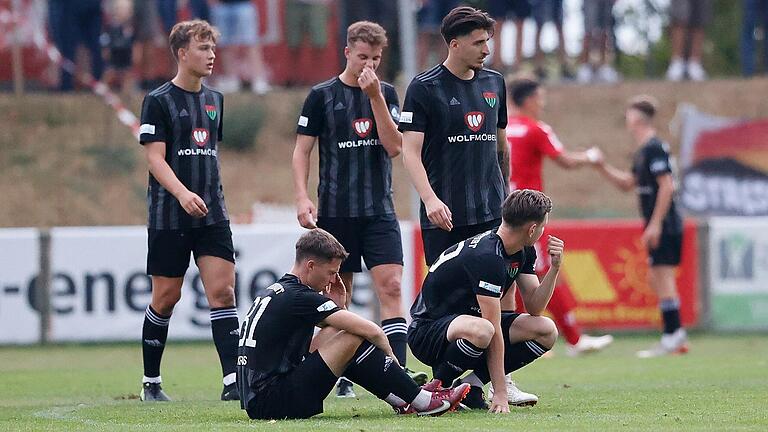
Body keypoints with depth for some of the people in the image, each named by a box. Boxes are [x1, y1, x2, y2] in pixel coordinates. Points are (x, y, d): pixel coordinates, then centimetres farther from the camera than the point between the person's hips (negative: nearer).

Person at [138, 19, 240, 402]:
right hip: (169, 215, -5)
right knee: (166, 296, 2)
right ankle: (151, 381, 16)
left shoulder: (214, 100, 13)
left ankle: (232, 381, -13)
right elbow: (155, 157, -13)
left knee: (222, 290, -8)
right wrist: (182, 193, -27)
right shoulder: (159, 101, -6)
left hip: (212, 213, 5)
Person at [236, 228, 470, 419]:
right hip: (274, 402, -10)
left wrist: (337, 305, 10)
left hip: (255, 399, 10)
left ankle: (401, 399, 15)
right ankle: (423, 401, 0)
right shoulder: (298, 297, -14)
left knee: (334, 333, 18)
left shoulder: (273, 292, 16)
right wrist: (392, 360, 4)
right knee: (353, 340, -10)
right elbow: (371, 331, -12)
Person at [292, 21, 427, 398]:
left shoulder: (386, 94, 7)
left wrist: (375, 96, -11)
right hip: (335, 212, -1)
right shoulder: (322, 95, 1)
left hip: (379, 211, 1)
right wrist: (302, 198, -10)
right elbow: (302, 151, 2)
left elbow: (394, 147, -4)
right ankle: (340, 377, 15)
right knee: (338, 295, 5)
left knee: (391, 287, -12)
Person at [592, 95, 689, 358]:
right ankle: (677, 338, 14)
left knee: (662, 278, -9)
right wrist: (603, 167, 14)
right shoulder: (643, 151, 17)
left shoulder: (654, 148, -14)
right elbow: (627, 184, 25)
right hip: (659, 228, 10)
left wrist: (655, 224, -22)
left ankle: (672, 338, -9)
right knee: (655, 280, 13)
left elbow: (667, 186, -20)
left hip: (663, 227, -10)